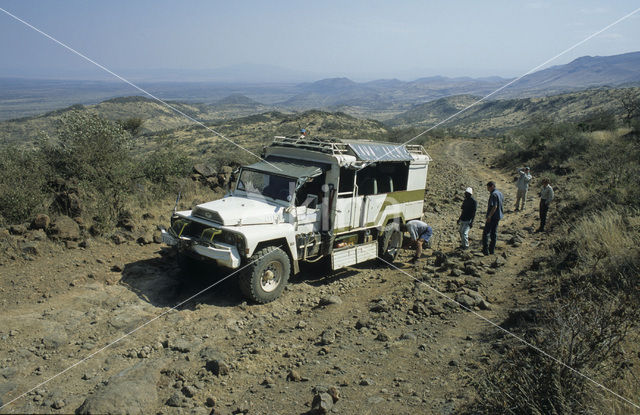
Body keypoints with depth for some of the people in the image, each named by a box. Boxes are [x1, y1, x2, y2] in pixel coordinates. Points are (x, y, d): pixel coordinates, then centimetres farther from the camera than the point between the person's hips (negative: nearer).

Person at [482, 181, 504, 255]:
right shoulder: (499, 193, 9)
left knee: (486, 233, -2)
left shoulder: (493, 194, -21)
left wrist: (489, 217, -24)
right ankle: (491, 250, 23)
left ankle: (485, 250, -2)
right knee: (494, 233, 16)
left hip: (492, 217, -9)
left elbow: (494, 207, -27)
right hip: (498, 216, 9)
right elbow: (502, 202, 24)